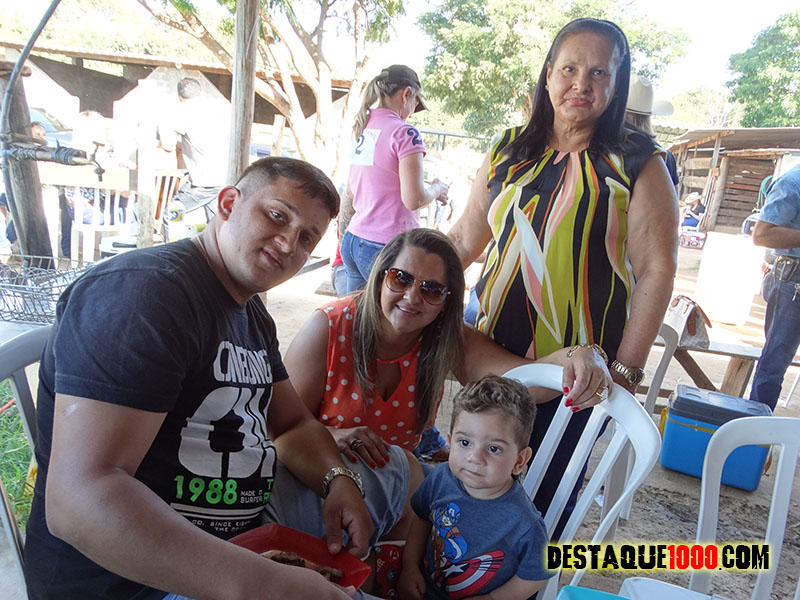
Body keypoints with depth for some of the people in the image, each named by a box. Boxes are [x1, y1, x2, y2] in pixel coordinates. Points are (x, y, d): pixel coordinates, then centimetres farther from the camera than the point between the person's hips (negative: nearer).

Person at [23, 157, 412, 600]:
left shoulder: (252, 313, 8)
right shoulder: (145, 290, -23)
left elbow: (294, 424, 13)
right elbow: (80, 497, -32)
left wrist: (337, 480, -9)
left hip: (247, 525, 9)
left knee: (390, 465, 15)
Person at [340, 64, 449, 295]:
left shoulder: (362, 129, 12)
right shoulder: (404, 133, -10)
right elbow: (414, 199, -17)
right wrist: (437, 190, 4)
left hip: (353, 240, 8)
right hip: (385, 244, -8)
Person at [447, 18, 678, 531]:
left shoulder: (639, 164, -4)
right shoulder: (509, 151, 6)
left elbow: (657, 270, -7)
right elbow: (464, 241, 10)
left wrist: (626, 369, -13)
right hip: (491, 354, 4)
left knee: (545, 494, 7)